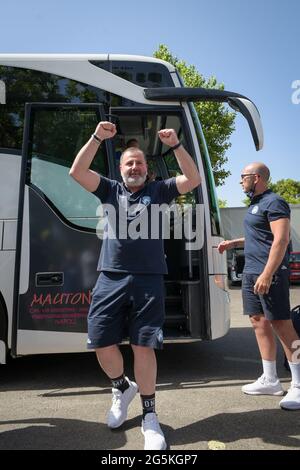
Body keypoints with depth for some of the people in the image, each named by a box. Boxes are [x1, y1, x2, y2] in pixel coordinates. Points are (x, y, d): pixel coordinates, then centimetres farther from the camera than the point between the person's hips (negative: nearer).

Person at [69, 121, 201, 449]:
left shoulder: (158, 191, 14)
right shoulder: (110, 190, 16)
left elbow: (193, 179, 3)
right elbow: (76, 172, 4)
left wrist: (175, 145, -6)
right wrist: (97, 137, -2)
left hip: (148, 280, -1)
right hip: (110, 278, 2)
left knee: (143, 347, -1)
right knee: (101, 343, 2)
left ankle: (149, 416, 17)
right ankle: (122, 388, 33)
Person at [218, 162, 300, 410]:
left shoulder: (274, 202, -10)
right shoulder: (255, 204, 19)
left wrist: (267, 274, -25)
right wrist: (233, 243, 24)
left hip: (269, 273, -10)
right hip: (251, 272, 10)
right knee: (260, 323, 10)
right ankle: (270, 380, 20)